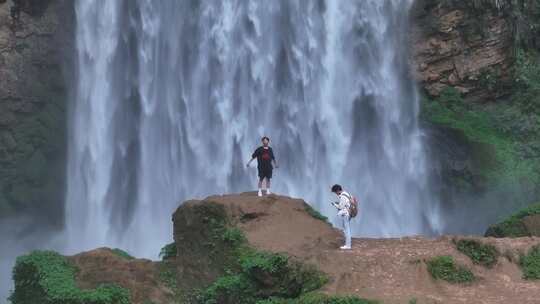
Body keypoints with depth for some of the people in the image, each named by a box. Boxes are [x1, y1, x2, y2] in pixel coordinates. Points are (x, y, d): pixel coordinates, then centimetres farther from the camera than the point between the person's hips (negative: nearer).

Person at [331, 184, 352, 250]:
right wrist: (338, 203, 11)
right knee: (347, 230, 14)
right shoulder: (346, 194, 12)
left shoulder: (343, 197, -19)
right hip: (347, 214, 10)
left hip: (345, 215, -10)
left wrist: (334, 204, -2)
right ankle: (347, 244, 19)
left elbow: (340, 207, -17)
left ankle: (348, 245, -1)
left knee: (347, 230, -5)